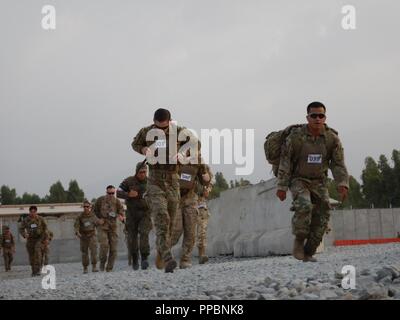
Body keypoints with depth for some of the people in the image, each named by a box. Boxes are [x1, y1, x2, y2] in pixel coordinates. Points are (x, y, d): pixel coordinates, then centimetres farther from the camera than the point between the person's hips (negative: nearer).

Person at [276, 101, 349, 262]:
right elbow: (285, 161, -12)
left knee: (321, 217, -4)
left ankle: (308, 253, 11)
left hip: (319, 182, 3)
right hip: (298, 180, -3)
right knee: (304, 206, -30)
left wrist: (343, 183, -25)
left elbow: (338, 164, -8)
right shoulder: (295, 136, -18)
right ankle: (299, 240, -10)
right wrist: (281, 187, -13)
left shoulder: (332, 138, -10)